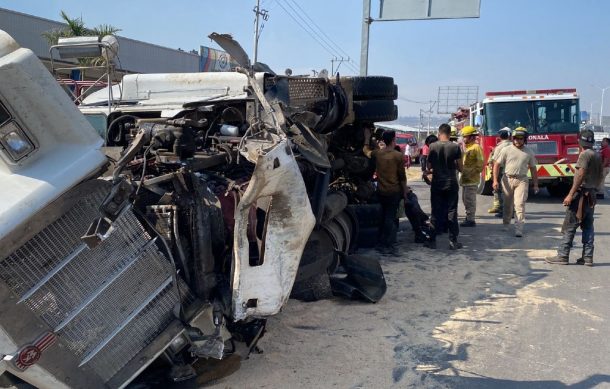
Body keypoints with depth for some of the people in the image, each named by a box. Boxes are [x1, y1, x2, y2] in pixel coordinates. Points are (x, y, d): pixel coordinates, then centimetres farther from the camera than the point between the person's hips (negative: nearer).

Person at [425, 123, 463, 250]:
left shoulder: (432, 147, -5)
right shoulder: (455, 147, -6)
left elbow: (429, 167, -2)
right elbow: (460, 168, -3)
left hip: (437, 183, 1)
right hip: (451, 183, 0)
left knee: (435, 212, 7)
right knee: (452, 212, 6)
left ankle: (432, 240, 10)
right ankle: (453, 241, 8)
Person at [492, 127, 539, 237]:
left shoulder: (529, 152, 5)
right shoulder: (507, 150, 0)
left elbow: (533, 169, 11)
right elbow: (497, 164, -1)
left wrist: (535, 185, 10)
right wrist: (495, 180, -10)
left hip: (521, 180, 0)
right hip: (507, 179, 0)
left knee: (520, 204, -12)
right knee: (507, 204, 12)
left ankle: (518, 229, -13)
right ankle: (506, 224, 32)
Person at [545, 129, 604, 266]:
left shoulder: (585, 154, -12)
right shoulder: (597, 156, 12)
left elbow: (580, 175, -19)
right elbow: (600, 175, 17)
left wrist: (570, 194, -20)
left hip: (581, 194, -8)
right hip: (592, 195, 9)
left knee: (570, 226, -5)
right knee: (588, 226, 9)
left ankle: (562, 256, -4)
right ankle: (587, 257, 10)